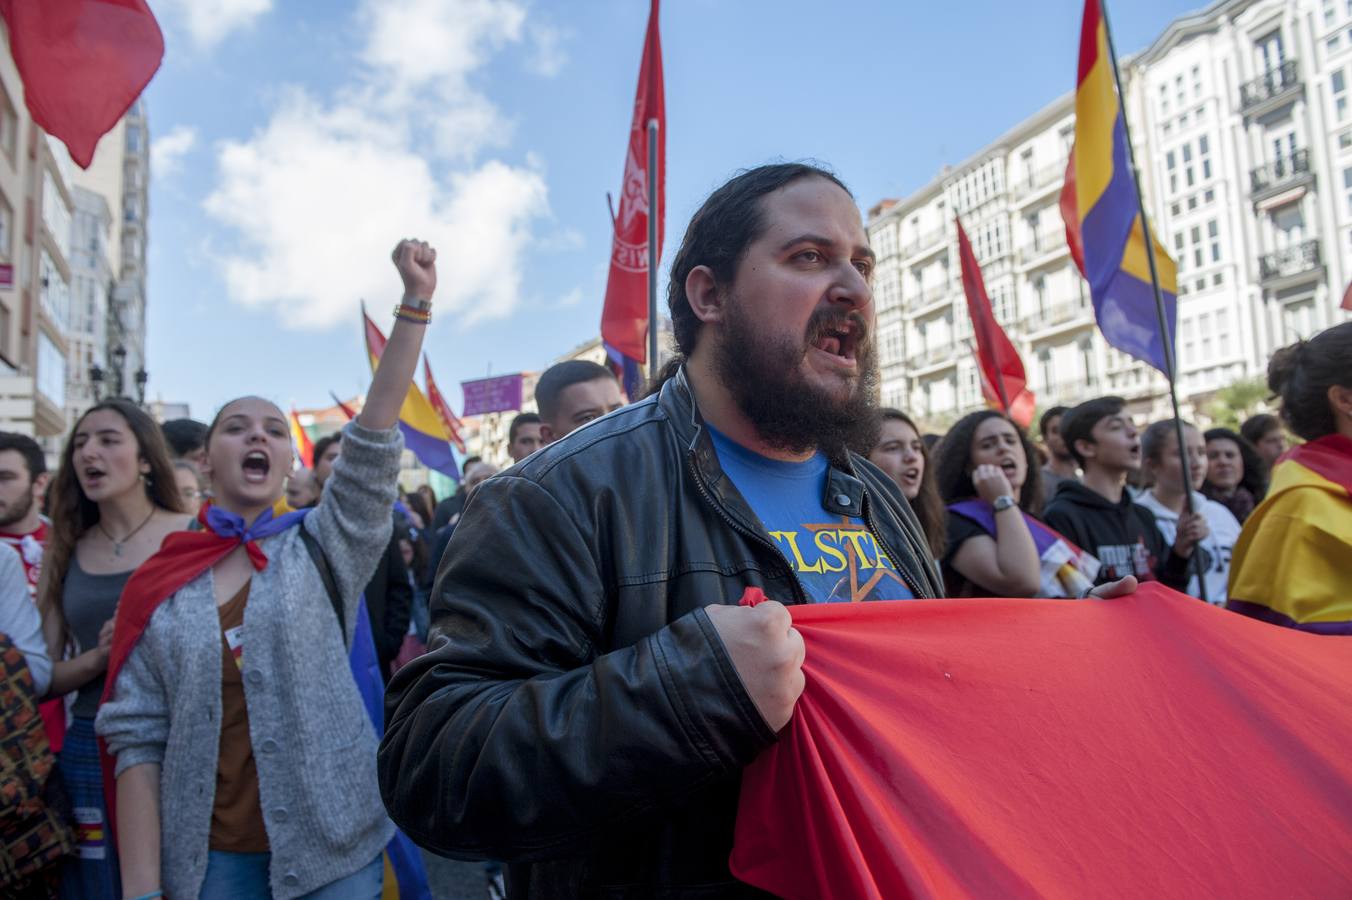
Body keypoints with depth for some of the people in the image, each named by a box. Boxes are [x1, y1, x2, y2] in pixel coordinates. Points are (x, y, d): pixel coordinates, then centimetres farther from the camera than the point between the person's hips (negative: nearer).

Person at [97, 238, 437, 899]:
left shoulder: (320, 550, -1)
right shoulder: (159, 588, 1)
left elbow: (373, 438, -14)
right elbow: (138, 741, 0)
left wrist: (415, 302, -21)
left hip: (329, 845, 0)